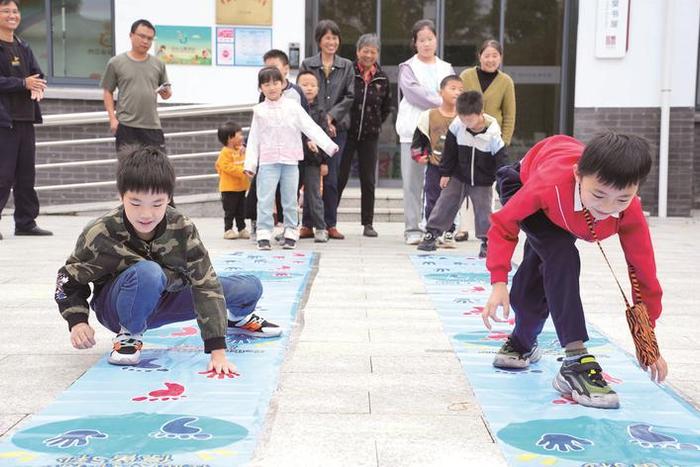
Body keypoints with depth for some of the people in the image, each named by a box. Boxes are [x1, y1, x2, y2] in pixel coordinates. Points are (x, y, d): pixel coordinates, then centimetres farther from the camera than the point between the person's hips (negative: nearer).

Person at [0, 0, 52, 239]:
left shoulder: (24, 48, 17)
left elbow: (38, 75, 12)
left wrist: (36, 87, -10)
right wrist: (24, 83, -20)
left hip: (25, 118, 7)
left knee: (26, 174, 10)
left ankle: (26, 222, 18)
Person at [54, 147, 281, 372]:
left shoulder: (182, 229, -23)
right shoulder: (101, 234, -27)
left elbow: (206, 284, -25)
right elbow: (69, 279, -10)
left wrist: (218, 351, -31)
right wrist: (78, 322, -29)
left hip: (165, 297, 4)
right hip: (117, 306, -3)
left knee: (250, 287, -2)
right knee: (148, 272, -41)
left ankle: (238, 317, 38)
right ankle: (129, 334, -10)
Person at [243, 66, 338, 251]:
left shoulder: (292, 106, 4)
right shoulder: (259, 111, 5)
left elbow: (311, 128, 1)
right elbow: (254, 139, 7)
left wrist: (329, 146, -7)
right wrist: (250, 164, 1)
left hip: (290, 161, 1)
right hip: (267, 162, 0)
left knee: (290, 200, 7)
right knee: (265, 200, -5)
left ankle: (290, 233, 15)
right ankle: (264, 235, -1)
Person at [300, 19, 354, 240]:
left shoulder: (347, 66, 10)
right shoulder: (307, 64, 6)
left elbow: (349, 97, 4)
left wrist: (330, 116, -9)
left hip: (337, 127, 1)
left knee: (331, 177, 0)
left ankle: (330, 224, 8)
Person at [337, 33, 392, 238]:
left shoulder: (382, 78, 6)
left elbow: (387, 106, 18)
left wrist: (377, 123, 11)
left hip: (369, 136, 3)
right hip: (346, 133, -3)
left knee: (368, 180, 6)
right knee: (339, 177, -1)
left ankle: (368, 223, 14)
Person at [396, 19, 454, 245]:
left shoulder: (447, 68, 18)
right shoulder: (408, 68, 8)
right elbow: (415, 93, -9)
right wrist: (442, 104, -13)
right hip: (414, 131, -2)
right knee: (413, 182, -3)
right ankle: (413, 229, 1)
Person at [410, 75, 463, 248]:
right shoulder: (429, 116, -5)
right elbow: (419, 138, 4)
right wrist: (418, 155, -2)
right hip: (434, 167, -1)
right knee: (432, 201, 3)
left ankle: (448, 233, 17)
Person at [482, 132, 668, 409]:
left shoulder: (630, 214, -35)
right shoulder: (550, 182, -46)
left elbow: (643, 273, -23)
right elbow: (504, 223, -31)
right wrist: (499, 282, -39)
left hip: (564, 213, 4)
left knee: (534, 282, 2)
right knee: (561, 254, -29)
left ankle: (523, 343, 32)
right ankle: (575, 360, -30)